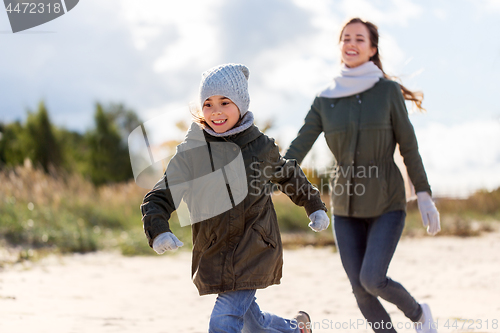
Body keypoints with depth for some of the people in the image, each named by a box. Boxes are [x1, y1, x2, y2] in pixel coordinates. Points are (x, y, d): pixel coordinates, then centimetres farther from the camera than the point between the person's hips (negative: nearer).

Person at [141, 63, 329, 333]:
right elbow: (160, 197, -5)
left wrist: (315, 207, 27)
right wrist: (158, 231, -23)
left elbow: (288, 176, 20)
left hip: (254, 248, -2)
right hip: (214, 255, 2)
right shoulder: (191, 152, -4)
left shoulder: (261, 146, 0)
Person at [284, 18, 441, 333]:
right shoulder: (325, 100, 2)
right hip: (346, 207, 4)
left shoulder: (388, 91, -6)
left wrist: (425, 197, -5)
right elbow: (297, 150, -3)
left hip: (387, 205, -4)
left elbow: (409, 146, -3)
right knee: (360, 290, 0)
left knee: (372, 280, -16)